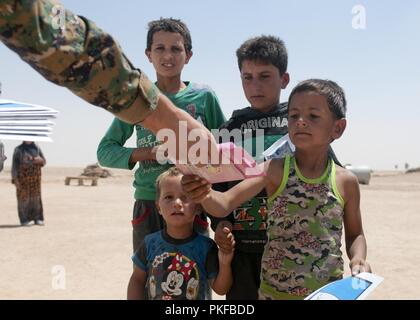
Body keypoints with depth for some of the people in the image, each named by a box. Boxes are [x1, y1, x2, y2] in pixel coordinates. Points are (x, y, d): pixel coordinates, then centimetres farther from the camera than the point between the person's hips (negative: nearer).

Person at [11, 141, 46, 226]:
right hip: (23, 177, -2)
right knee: (23, 197, -2)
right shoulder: (18, 150, 1)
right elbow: (14, 165, -2)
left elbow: (44, 161, 14)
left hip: (35, 177, 3)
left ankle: (37, 218, 8)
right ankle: (24, 219, 6)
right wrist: (15, 179, -11)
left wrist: (40, 160, -11)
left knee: (36, 197, 2)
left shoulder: (37, 148, 10)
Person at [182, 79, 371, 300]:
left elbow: (355, 234, 9)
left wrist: (358, 258, -11)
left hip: (330, 292, 1)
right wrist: (205, 196, -41)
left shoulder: (346, 182, -5)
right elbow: (225, 203, -20)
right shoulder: (275, 170, -11)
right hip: (274, 291, -1)